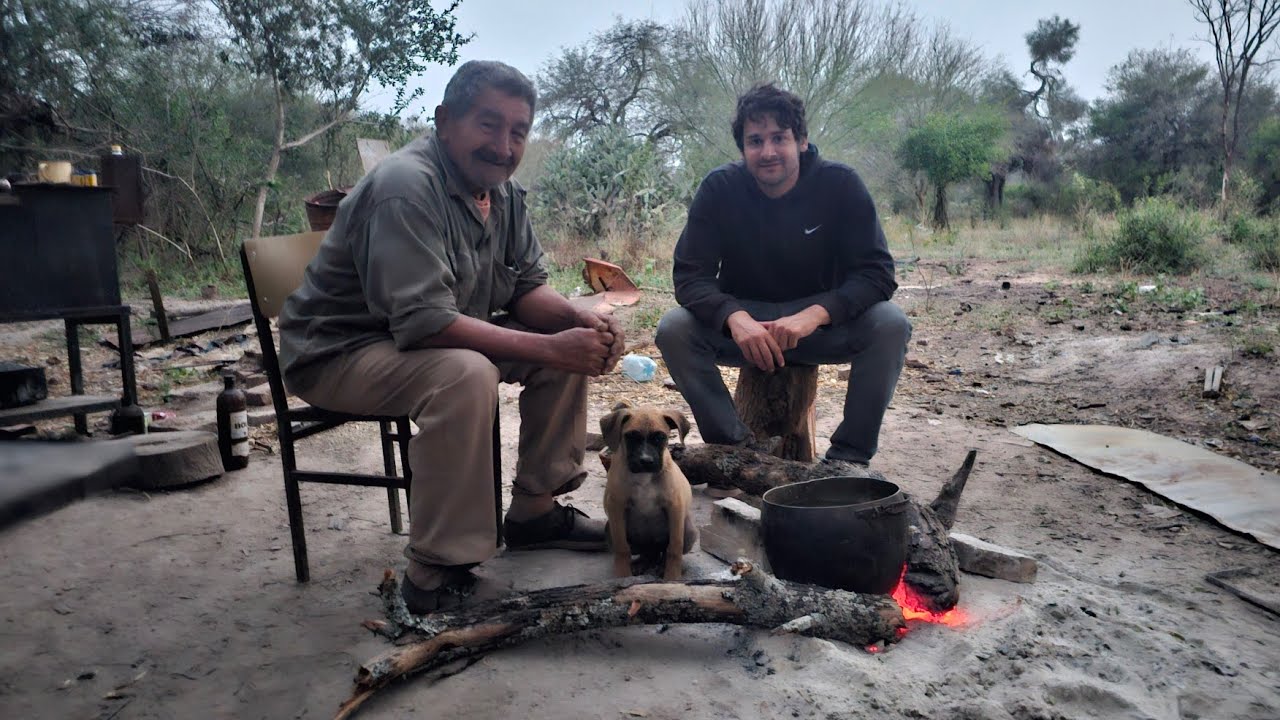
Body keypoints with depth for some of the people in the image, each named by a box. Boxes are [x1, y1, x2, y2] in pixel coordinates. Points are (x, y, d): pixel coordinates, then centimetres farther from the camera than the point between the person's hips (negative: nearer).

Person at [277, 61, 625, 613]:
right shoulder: (407, 187, -26)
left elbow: (528, 287, 3)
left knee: (572, 343, -2)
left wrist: (583, 321, -19)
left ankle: (535, 510, 7)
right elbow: (424, 322, -34)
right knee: (464, 373, -37)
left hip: (440, 339, 9)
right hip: (338, 353, -8)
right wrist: (547, 348, -36)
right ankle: (435, 575, -25)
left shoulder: (504, 192, 1)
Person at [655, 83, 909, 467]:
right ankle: (740, 447, -17)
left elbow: (877, 273, -17)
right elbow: (690, 275, -15)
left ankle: (849, 456, -16)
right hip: (742, 323, 1)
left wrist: (814, 314, -36)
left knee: (891, 324, -28)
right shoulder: (719, 188, -11)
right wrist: (735, 317, -37)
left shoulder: (841, 184, -13)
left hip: (823, 325, 0)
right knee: (674, 329, -26)